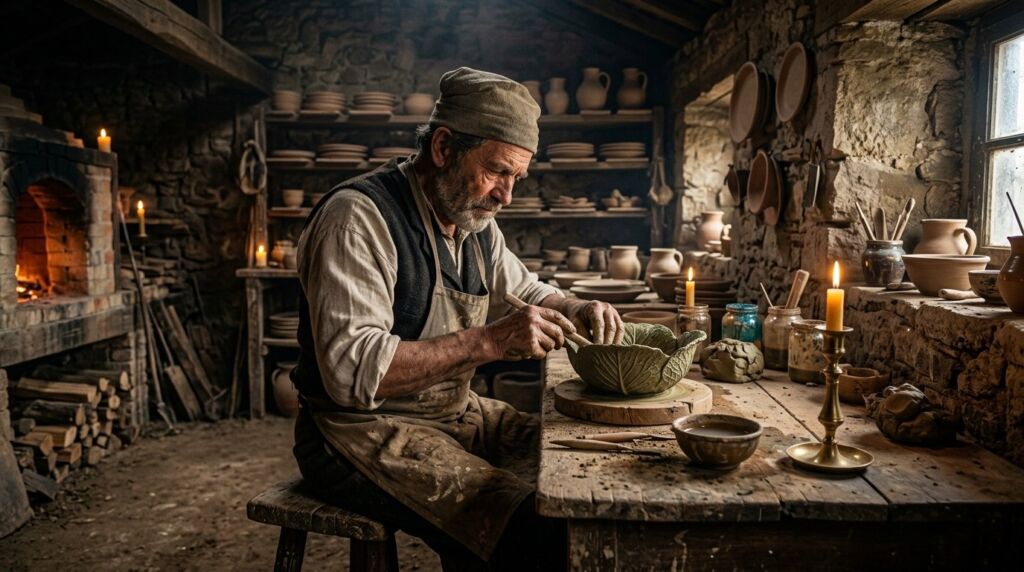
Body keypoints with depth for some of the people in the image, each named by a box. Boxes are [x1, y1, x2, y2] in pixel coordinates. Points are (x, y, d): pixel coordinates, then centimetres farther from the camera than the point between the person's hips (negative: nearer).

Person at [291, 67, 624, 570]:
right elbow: (351, 370, -28)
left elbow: (525, 292, 23)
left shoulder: (476, 222, 7)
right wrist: (488, 341, -31)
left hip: (455, 413, 9)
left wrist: (577, 312, 0)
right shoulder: (357, 216, -19)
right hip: (363, 430, -8)